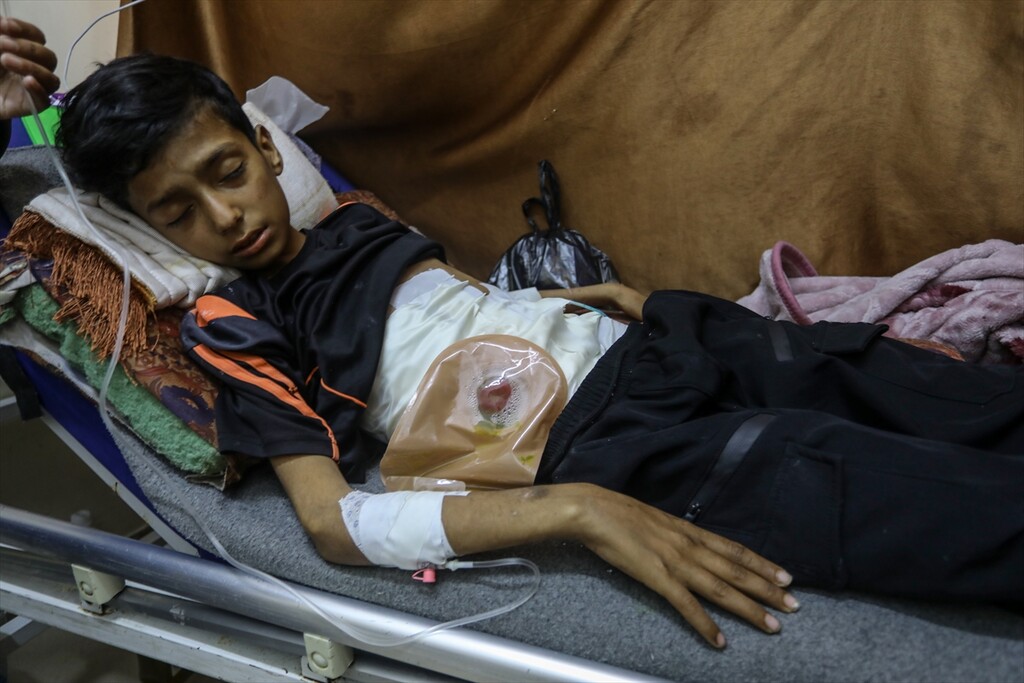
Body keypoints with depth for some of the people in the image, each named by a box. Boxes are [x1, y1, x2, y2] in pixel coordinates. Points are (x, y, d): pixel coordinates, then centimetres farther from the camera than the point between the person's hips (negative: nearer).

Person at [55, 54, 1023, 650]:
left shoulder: (352, 221, 20)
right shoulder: (235, 331, 0)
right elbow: (332, 521, -13)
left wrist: (615, 292, 13)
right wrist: (576, 511, -25)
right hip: (594, 444, -7)